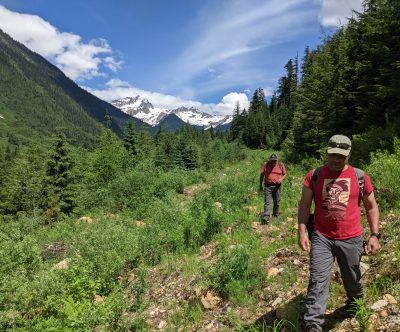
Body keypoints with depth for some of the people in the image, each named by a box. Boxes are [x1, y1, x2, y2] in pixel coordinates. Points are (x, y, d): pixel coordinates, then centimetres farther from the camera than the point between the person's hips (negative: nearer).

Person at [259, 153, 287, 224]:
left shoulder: (281, 165, 3)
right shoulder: (265, 164, 0)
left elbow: (284, 174, 12)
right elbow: (262, 175, 7)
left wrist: (281, 179, -11)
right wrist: (260, 185, 6)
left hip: (277, 186, 2)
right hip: (268, 186, -2)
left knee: (277, 202, 10)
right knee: (267, 202, -10)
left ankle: (275, 216, 26)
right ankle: (265, 217, -15)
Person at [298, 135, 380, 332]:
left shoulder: (360, 177, 0)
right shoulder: (314, 176, -3)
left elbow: (371, 207, 8)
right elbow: (304, 205, -1)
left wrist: (374, 235, 1)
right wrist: (302, 232, -9)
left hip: (351, 239, 2)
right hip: (321, 238, -1)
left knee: (352, 280, 21)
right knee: (317, 281, -6)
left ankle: (354, 306, 51)